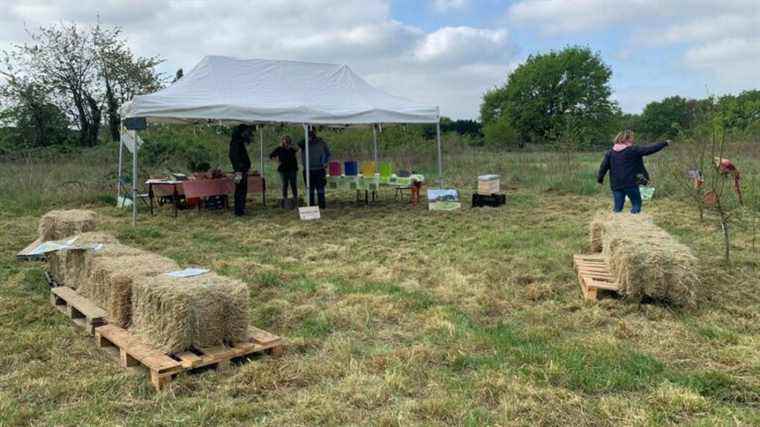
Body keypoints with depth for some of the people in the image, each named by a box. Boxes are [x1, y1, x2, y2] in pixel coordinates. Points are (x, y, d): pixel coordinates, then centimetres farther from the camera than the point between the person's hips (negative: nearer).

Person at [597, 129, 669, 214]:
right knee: (636, 204, 9)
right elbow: (649, 149, -5)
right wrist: (665, 143, 6)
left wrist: (600, 178, 16)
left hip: (616, 185, 5)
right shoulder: (633, 150, -9)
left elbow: (603, 167, 4)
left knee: (617, 207, 10)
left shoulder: (610, 152, 4)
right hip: (631, 184, -4)